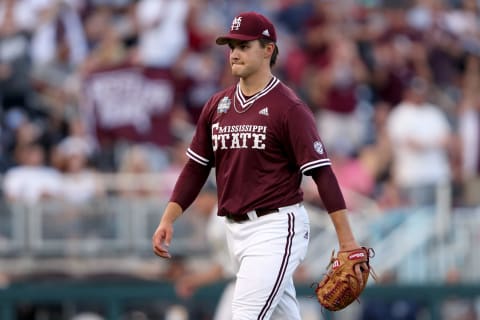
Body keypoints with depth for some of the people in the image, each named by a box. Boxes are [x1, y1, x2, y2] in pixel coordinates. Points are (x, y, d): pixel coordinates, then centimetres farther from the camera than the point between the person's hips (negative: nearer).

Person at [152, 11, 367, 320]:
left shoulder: (289, 108, -10)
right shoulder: (217, 105, 10)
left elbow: (322, 172, -13)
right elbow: (196, 168, 16)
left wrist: (347, 241, -18)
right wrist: (168, 220, 5)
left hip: (276, 228, -7)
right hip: (235, 230, 7)